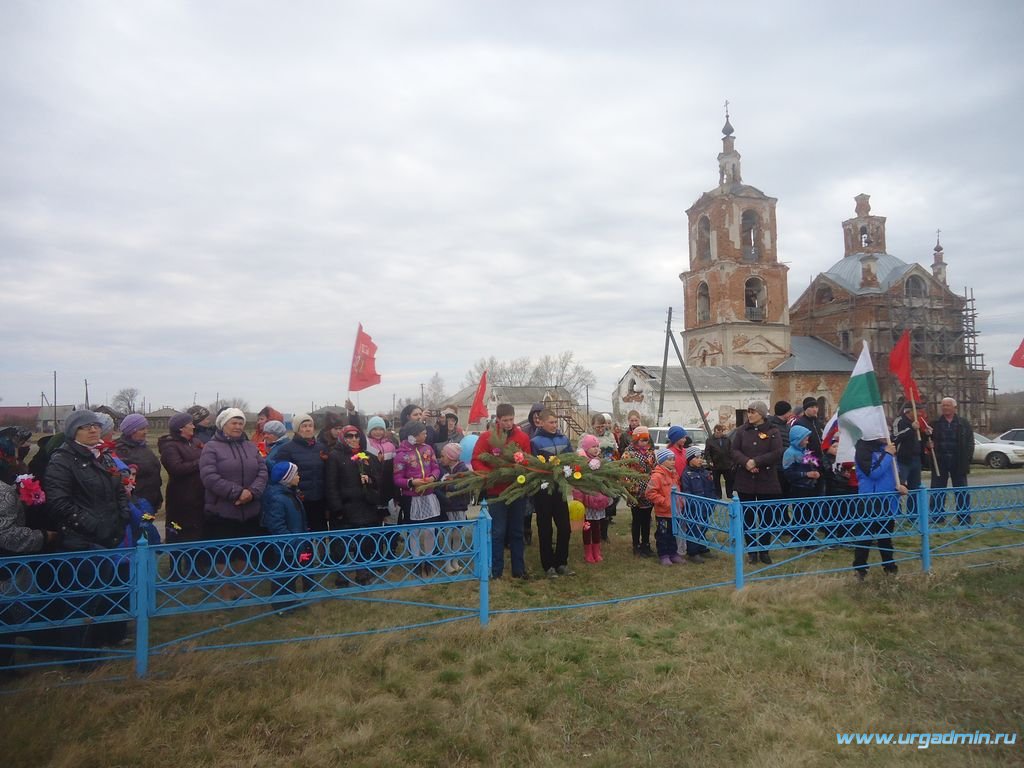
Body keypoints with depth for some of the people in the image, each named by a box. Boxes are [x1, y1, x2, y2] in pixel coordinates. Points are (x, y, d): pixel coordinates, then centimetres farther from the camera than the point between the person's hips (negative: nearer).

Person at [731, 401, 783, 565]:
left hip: (767, 482, -2)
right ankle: (752, 550, 19)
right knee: (747, 516, 7)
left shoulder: (773, 432, -1)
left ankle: (764, 550, 20)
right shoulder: (741, 431, 6)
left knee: (767, 516, 5)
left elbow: (777, 453, -12)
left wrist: (756, 462, -19)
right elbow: (735, 451, -1)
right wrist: (746, 462, -20)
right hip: (745, 482, 2)